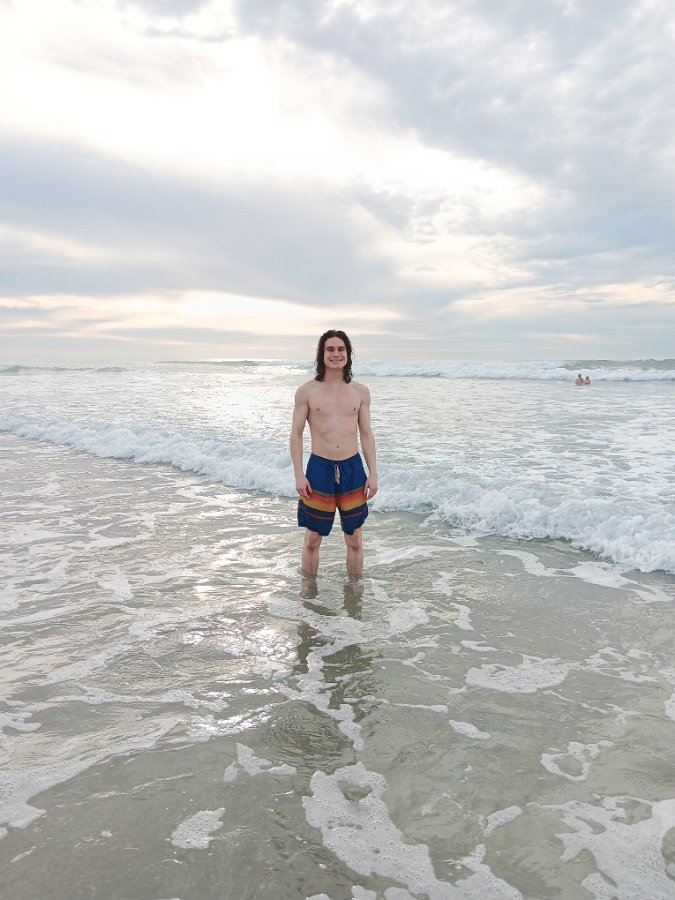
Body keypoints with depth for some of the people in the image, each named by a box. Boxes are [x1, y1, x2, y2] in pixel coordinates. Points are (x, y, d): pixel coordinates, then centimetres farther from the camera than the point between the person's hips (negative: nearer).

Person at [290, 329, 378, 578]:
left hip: (353, 468, 2)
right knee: (313, 539, 8)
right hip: (319, 468, -2)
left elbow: (366, 434, 8)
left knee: (354, 539, 11)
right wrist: (299, 475, -6)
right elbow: (296, 434, 0)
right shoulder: (307, 391, -2)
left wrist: (373, 473, 3)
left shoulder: (361, 392, 4)